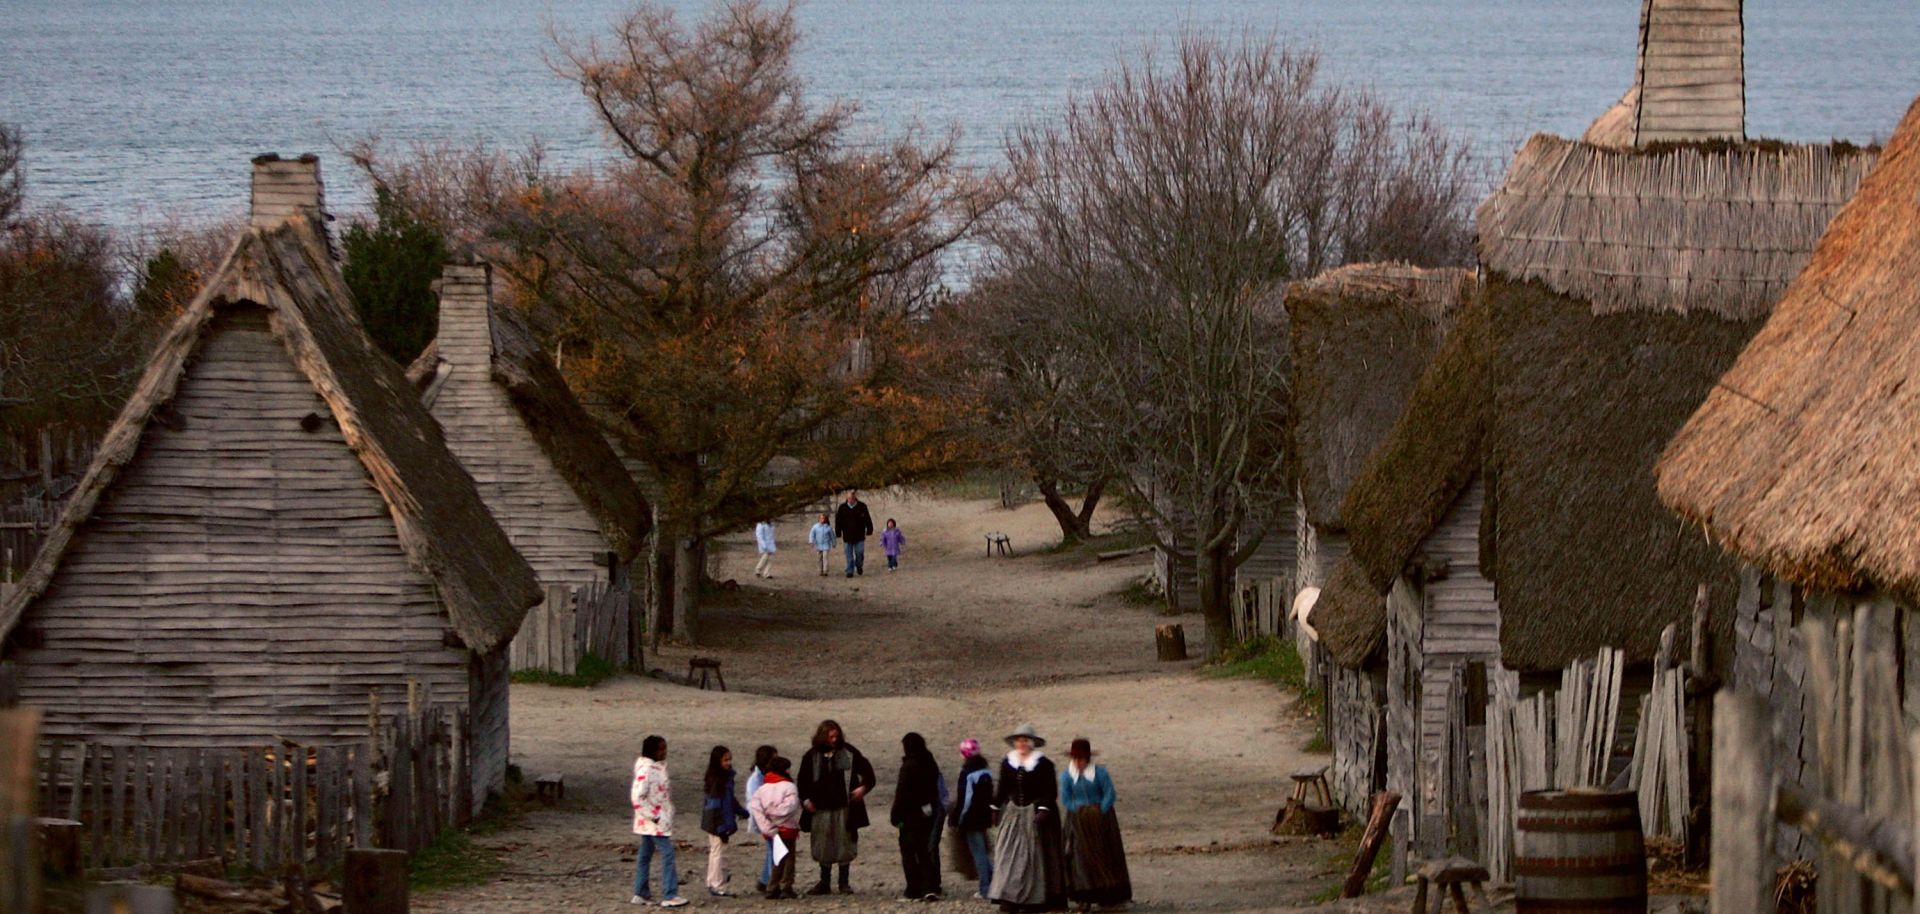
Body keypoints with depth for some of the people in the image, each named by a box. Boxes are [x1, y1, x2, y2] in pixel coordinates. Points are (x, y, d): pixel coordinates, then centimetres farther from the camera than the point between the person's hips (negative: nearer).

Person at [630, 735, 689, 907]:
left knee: (645, 856, 14)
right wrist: (653, 816, -20)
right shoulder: (646, 770, -19)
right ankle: (669, 896, -11)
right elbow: (638, 797, -24)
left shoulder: (659, 767, 10)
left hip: (661, 821, 9)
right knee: (667, 855, -10)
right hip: (654, 823, -9)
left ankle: (640, 894, 20)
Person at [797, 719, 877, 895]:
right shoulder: (812, 757, 5)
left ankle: (844, 883, 10)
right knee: (823, 847, 7)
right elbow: (803, 780, 13)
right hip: (821, 809, 2)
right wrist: (805, 799, 0)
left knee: (844, 845, 0)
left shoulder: (849, 753, 1)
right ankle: (824, 883, 18)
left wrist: (864, 787, -12)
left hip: (844, 808, -2)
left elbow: (866, 770, 5)